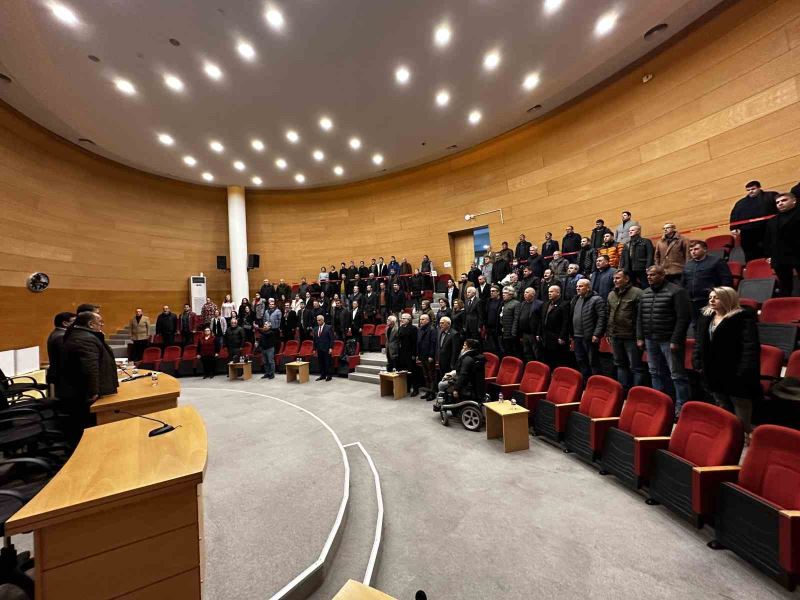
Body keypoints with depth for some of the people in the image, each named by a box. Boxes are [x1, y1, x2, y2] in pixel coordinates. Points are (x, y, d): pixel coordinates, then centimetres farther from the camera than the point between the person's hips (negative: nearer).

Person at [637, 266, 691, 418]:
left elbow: (683, 318, -14)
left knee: (677, 374, 0)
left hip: (669, 341, -7)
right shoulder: (645, 294, 12)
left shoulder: (676, 291, -8)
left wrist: (675, 341, -17)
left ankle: (681, 406, 9)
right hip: (651, 340, 7)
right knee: (656, 373, 14)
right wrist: (640, 337, 9)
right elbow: (640, 317, 15)